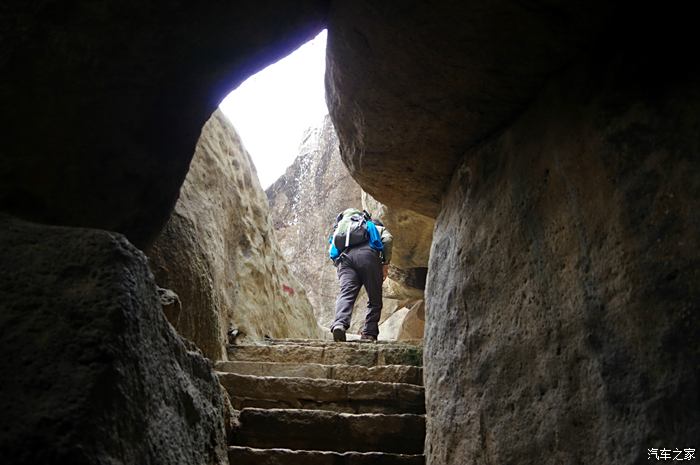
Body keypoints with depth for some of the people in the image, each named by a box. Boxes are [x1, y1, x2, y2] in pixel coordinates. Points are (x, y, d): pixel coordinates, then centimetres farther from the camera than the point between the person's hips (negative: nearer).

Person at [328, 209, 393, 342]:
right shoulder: (375, 225, 33)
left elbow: (332, 253, 25)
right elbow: (387, 238, 10)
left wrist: (339, 266, 30)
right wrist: (385, 263, 11)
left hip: (345, 257, 3)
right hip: (367, 254, -2)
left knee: (346, 294, -13)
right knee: (375, 299, 7)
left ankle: (339, 324, -38)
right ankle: (369, 334, -2)